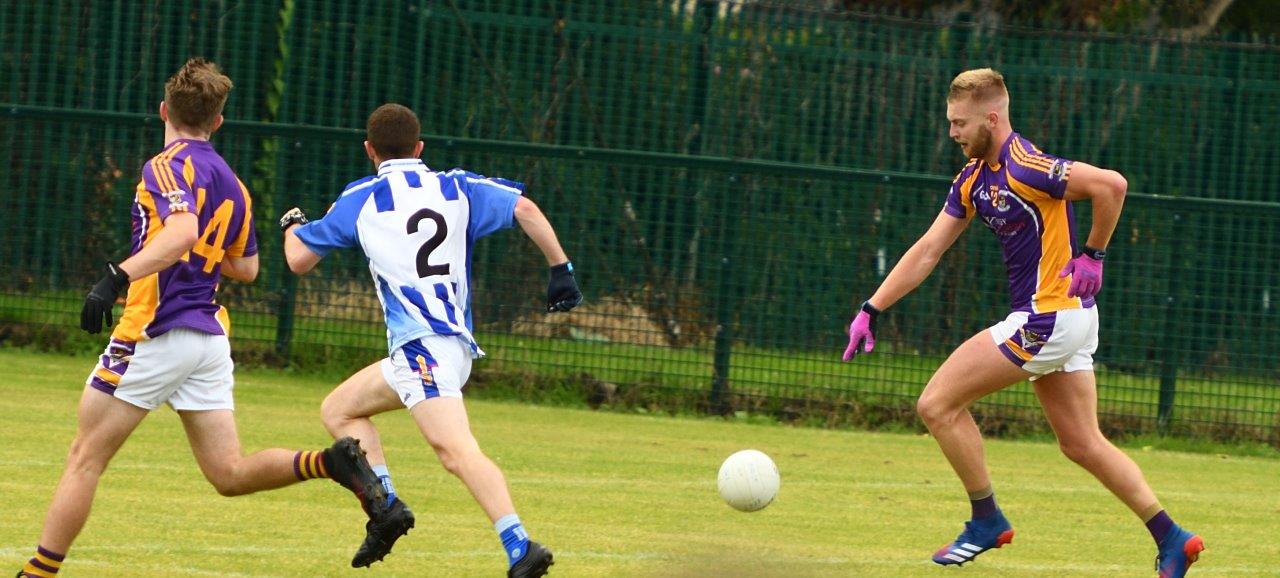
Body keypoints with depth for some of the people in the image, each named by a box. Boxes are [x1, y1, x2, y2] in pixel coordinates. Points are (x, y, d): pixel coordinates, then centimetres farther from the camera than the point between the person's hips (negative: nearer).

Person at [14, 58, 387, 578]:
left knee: (85, 457, 1)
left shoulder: (167, 167, -9)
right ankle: (331, 463, -13)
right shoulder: (231, 183, 15)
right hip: (210, 336, 7)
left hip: (156, 334, -7)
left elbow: (182, 230, -29)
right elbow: (246, 267, 24)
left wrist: (118, 277, -37)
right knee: (230, 474, 7)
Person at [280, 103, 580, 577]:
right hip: (459, 345, 7)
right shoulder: (456, 187, 15)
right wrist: (561, 271, 3)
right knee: (338, 410, 18)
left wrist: (292, 226, 36)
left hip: (420, 342, -7)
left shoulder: (359, 199, 6)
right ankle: (386, 504, -1)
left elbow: (299, 260, 14)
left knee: (455, 449, -21)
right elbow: (523, 208, 0)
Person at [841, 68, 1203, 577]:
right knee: (1082, 444, 13)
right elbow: (928, 250, 13)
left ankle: (986, 521, 8)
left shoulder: (1024, 168, -18)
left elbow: (1111, 184, -25)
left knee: (938, 404, -4)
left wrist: (1093, 254, -15)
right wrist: (871, 310, 8)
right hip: (1065, 322, 10)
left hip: (1049, 319, -10)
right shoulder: (973, 179, 11)